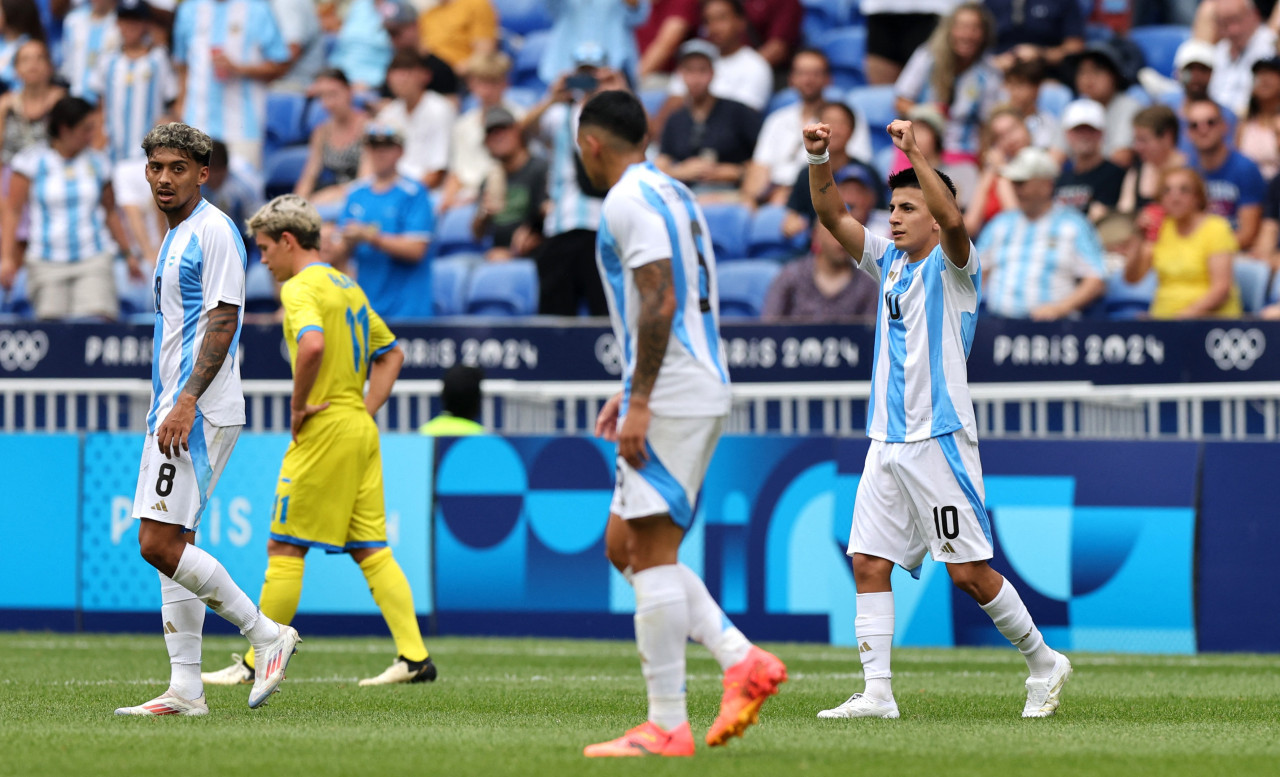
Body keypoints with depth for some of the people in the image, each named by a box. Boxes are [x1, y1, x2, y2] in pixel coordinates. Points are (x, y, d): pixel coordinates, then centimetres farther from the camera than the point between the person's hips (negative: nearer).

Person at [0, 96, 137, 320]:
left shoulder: (97, 163, 10)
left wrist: (128, 253, 20)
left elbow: (110, 213, 20)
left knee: (98, 318, -19)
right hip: (47, 264, -1)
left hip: (94, 259, 1)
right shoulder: (31, 161, 1)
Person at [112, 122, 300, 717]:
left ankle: (266, 634, -6)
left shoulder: (214, 232, -10)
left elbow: (222, 323, -18)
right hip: (174, 408, 10)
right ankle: (186, 690, 6)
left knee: (160, 544, -15)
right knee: (169, 546, 6)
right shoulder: (177, 237, 19)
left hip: (199, 410, -10)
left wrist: (186, 402, -24)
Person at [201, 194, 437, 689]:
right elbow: (391, 354, 26)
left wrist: (298, 407, -18)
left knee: (285, 548, -3)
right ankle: (414, 657, 0)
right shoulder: (347, 286, 18)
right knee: (371, 550, 7)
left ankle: (258, 662, 0)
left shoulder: (300, 287, -10)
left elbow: (312, 345, -30)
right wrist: (366, 409, 17)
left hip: (323, 431, -9)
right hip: (361, 430, 9)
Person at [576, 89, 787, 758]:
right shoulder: (674, 194, 20)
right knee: (624, 546, 13)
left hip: (671, 400, -10)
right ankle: (742, 660, 4)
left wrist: (639, 401, -21)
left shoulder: (629, 200, -11)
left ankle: (666, 725, -9)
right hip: (703, 388, 10)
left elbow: (660, 301, -20)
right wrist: (628, 393, 27)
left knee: (650, 554, -8)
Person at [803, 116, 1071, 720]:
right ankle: (877, 693, -2)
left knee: (968, 572, -5)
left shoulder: (952, 267, -5)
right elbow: (831, 215, 11)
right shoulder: (889, 262, 14)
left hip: (938, 438, -7)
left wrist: (915, 154, -32)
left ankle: (1044, 662, 11)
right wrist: (819, 159, -6)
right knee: (868, 564, -2)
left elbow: (953, 219, -26)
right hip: (887, 440, 7)